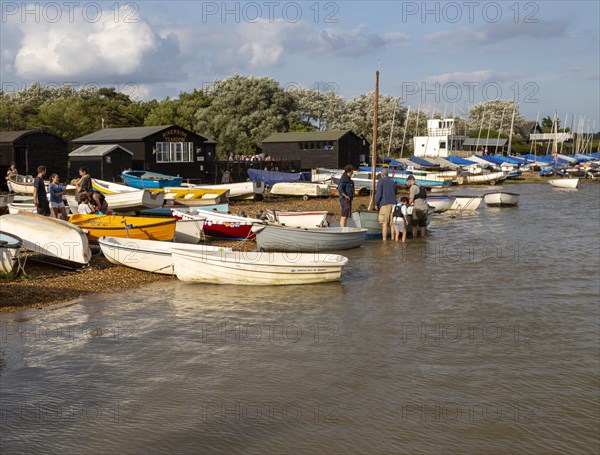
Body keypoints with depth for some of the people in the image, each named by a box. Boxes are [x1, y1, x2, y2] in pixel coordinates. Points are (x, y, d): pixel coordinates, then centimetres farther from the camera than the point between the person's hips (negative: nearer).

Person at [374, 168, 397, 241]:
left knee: (384, 223, -6)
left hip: (385, 204, -5)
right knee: (392, 223, 7)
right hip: (393, 204, 5)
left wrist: (376, 204, 0)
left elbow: (379, 194, -8)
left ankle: (384, 240, -9)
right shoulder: (393, 182, 17)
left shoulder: (381, 181, -1)